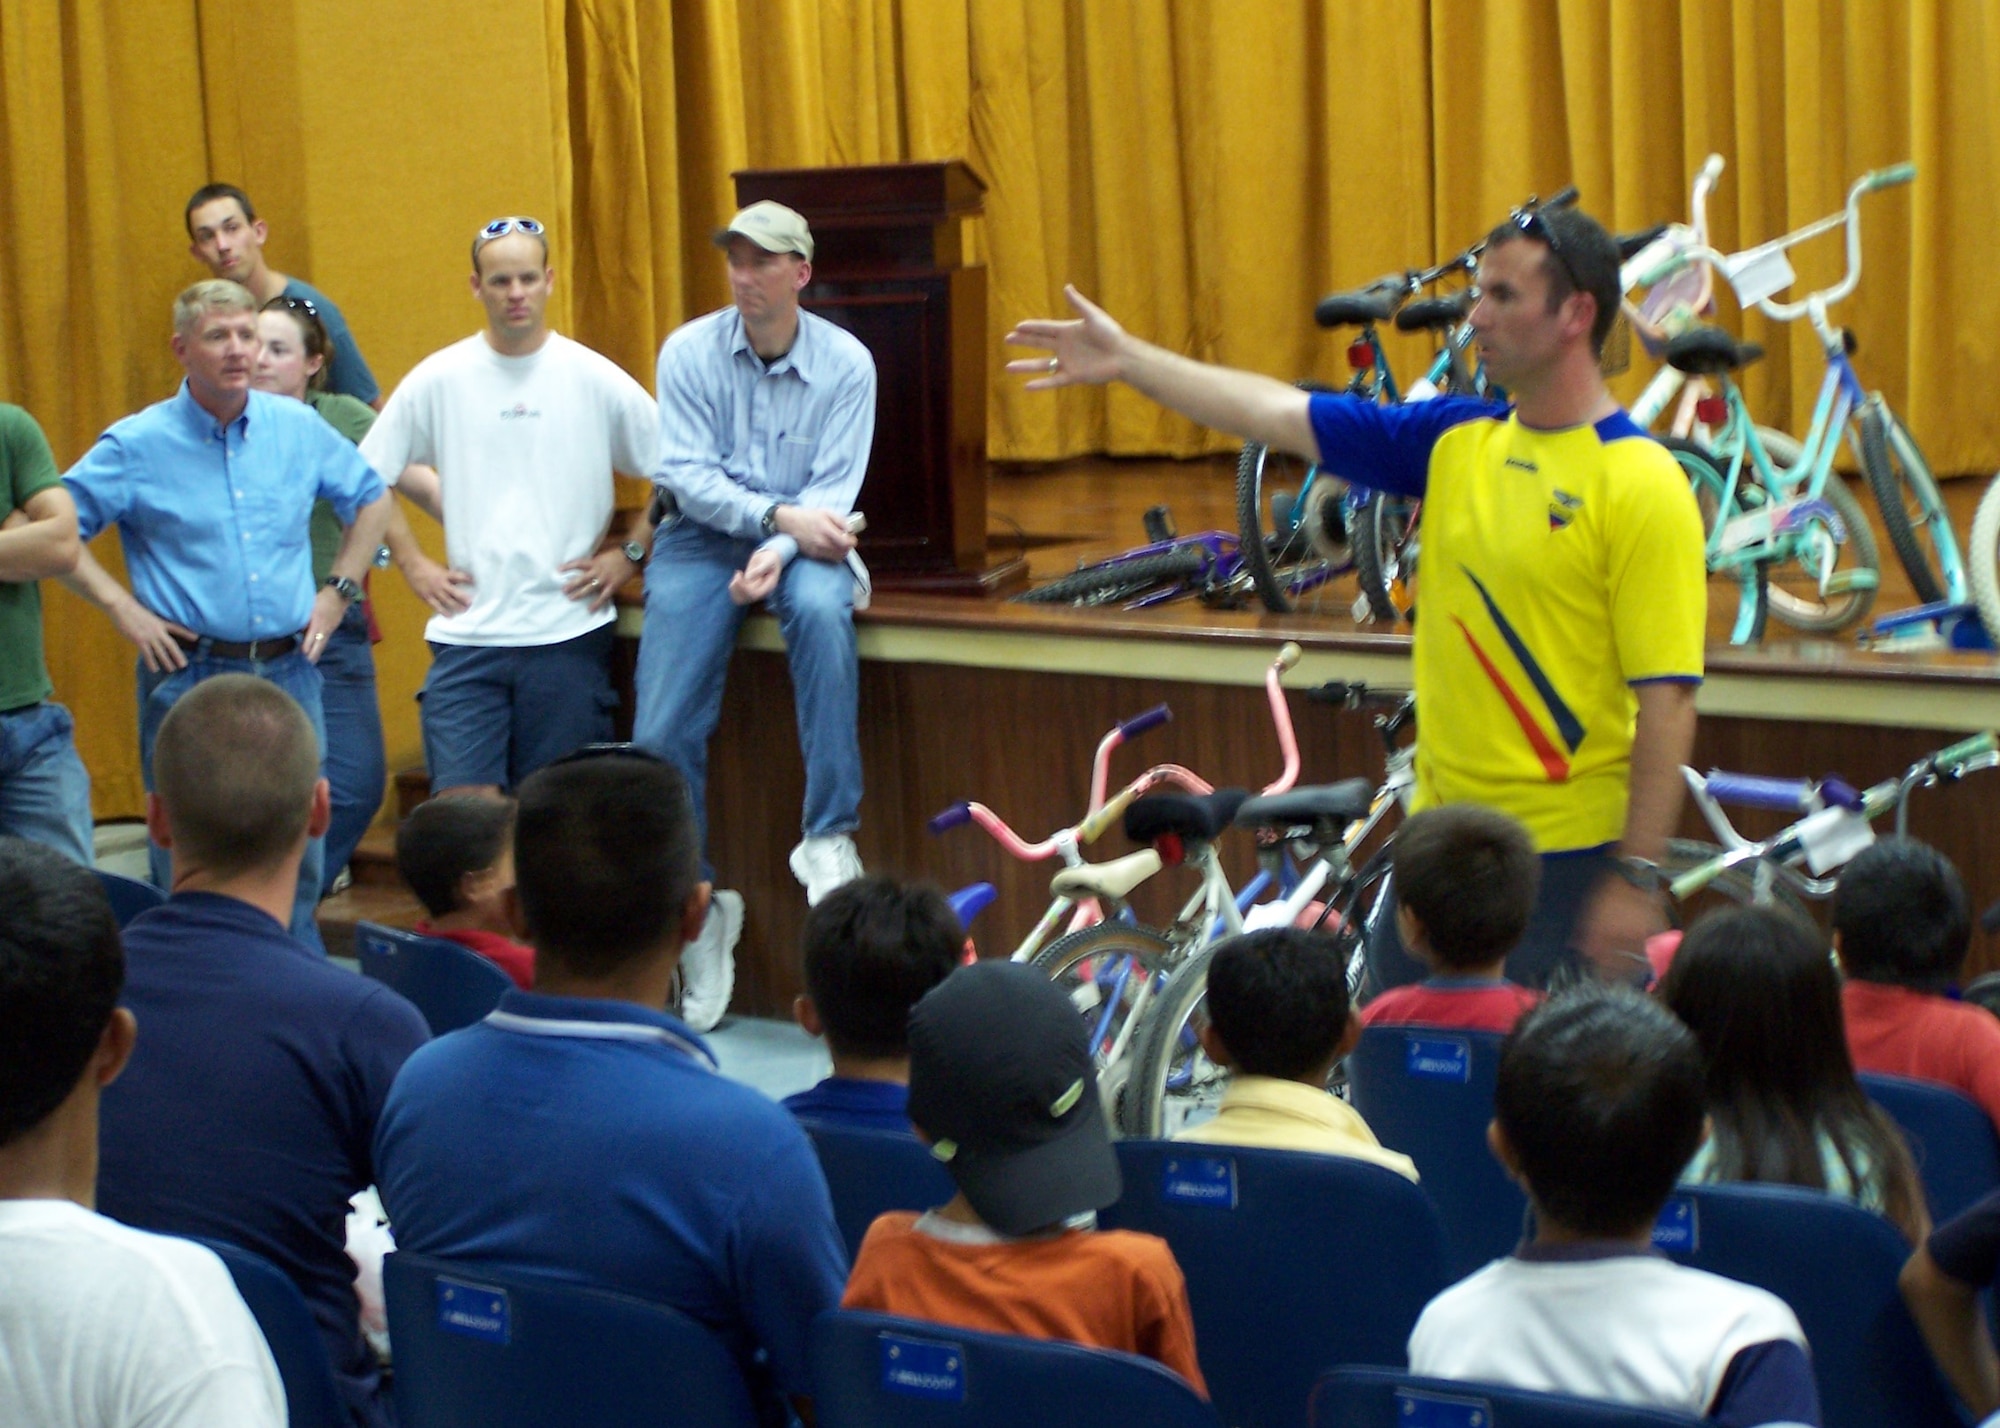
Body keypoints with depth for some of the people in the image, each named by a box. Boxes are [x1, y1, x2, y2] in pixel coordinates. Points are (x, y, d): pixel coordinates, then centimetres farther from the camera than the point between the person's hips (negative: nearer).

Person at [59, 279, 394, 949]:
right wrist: (121, 606, -8)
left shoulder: (299, 428, 6)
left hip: (290, 671, 3)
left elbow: (372, 499, 20)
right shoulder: (137, 445, -4)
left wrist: (339, 591, 11)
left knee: (299, 858, 9)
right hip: (189, 676, -3)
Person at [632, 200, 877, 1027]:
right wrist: (779, 515, -23)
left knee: (822, 609, -37)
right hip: (702, 539, 1)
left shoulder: (845, 363, -3)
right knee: (663, 733, -13)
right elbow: (684, 473, -10)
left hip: (798, 541, -1)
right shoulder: (689, 352, -4)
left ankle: (829, 837, -30)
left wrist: (780, 550, -25)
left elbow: (835, 489, -7)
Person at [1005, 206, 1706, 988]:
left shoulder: (1642, 486, -14)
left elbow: (1667, 698, -17)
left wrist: (1637, 878, -19)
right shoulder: (1457, 442, 6)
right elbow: (1279, 413, 10)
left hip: (1572, 856, -7)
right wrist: (1126, 359, 11)